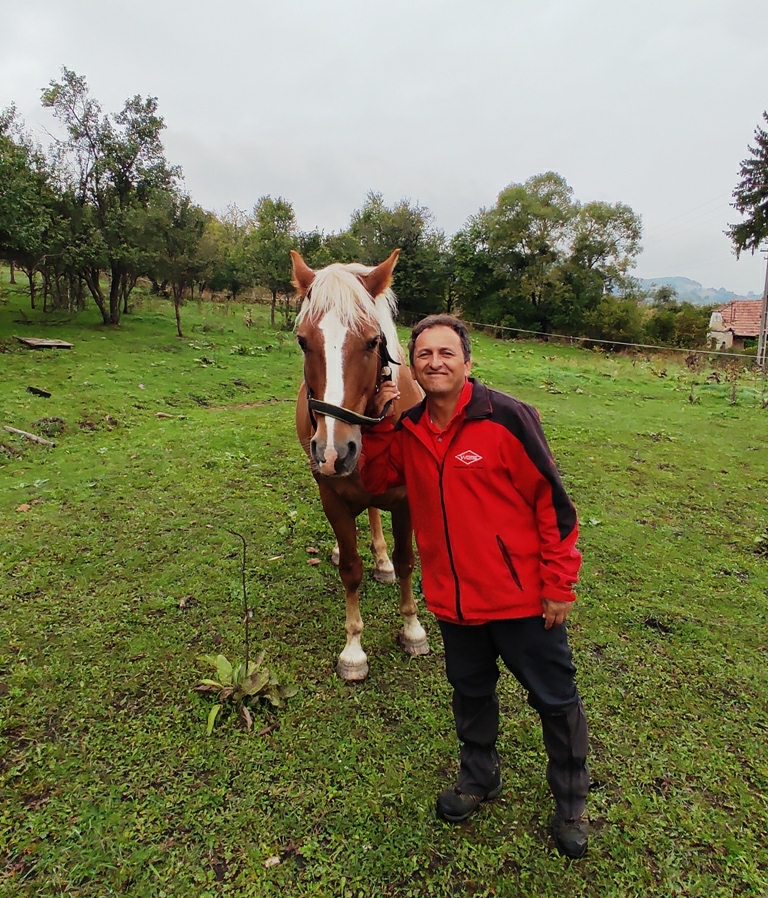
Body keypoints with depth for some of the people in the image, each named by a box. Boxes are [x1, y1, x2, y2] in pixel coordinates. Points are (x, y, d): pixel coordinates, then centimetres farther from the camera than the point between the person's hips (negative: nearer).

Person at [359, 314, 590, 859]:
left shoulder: (505, 417, -18)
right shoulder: (408, 426, -1)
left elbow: (552, 502, -15)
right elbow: (377, 481, 8)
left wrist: (559, 583, -13)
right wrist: (380, 424, -8)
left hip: (521, 595, -4)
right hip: (452, 597, 5)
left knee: (554, 699, 15)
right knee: (471, 691, 25)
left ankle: (572, 802, 42)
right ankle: (479, 778, 51)